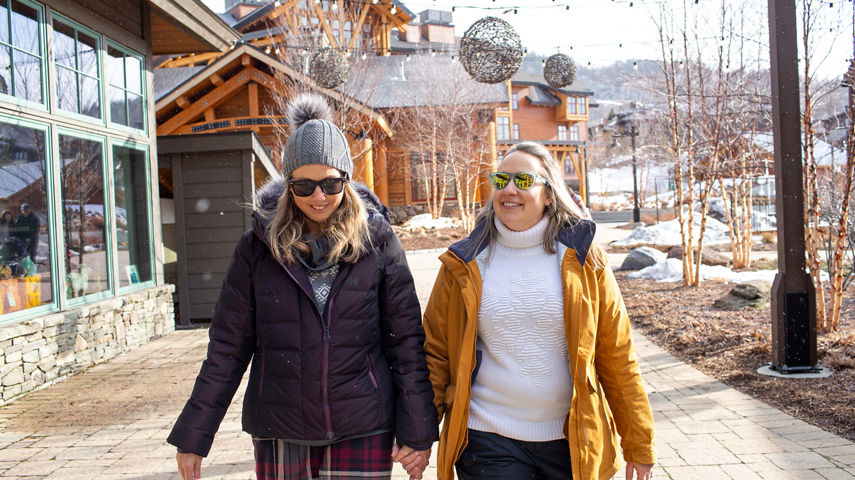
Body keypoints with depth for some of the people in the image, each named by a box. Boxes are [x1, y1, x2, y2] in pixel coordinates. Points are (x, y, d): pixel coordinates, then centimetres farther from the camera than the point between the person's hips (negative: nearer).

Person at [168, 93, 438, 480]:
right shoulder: (258, 246, -2)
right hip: (279, 434, 1)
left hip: (362, 432, -1)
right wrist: (193, 436, 2)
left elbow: (406, 341, -1)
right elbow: (227, 347, 2)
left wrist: (417, 431, -3)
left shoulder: (376, 240, -4)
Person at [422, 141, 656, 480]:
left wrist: (638, 445, 4)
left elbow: (617, 356, 1)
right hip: (489, 442, 0)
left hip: (572, 443, 1)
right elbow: (435, 351, 3)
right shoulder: (464, 265, -3)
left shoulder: (581, 259, -3)